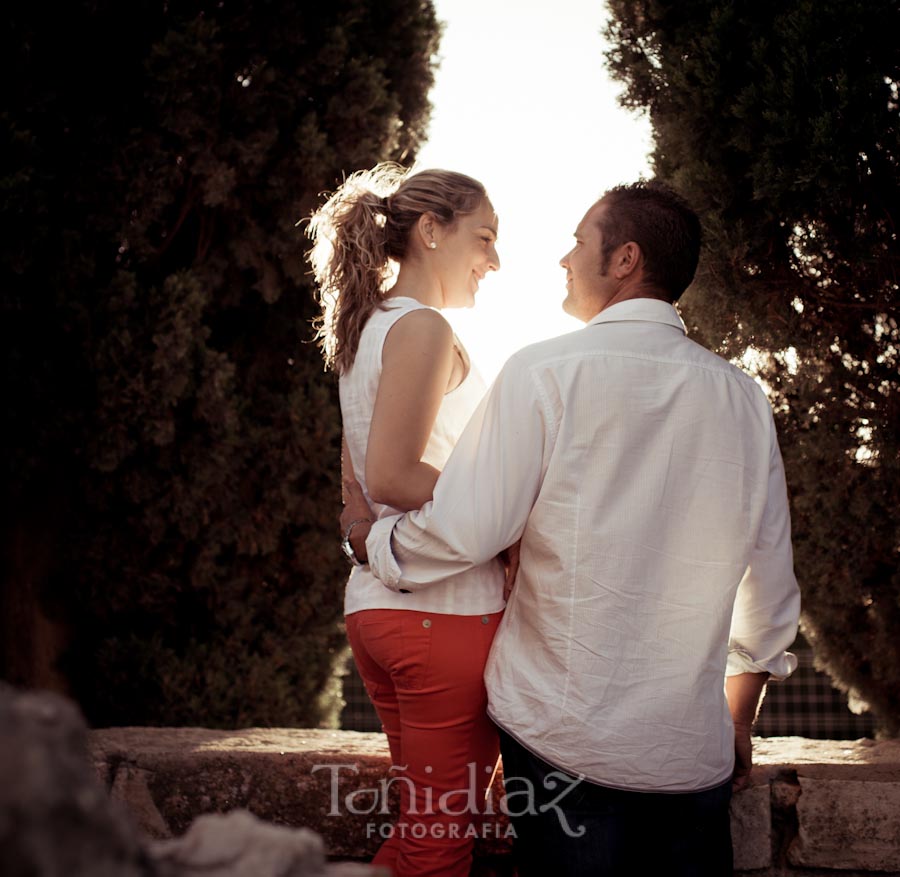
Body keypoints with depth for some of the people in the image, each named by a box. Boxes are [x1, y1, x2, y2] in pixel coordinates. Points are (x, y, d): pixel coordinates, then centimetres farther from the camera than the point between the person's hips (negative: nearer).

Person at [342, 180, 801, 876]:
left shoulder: (545, 373, -9)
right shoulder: (744, 399, 5)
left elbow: (463, 533, -13)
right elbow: (771, 588, 10)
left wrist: (368, 538, 8)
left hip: (566, 737, -3)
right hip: (696, 750, 4)